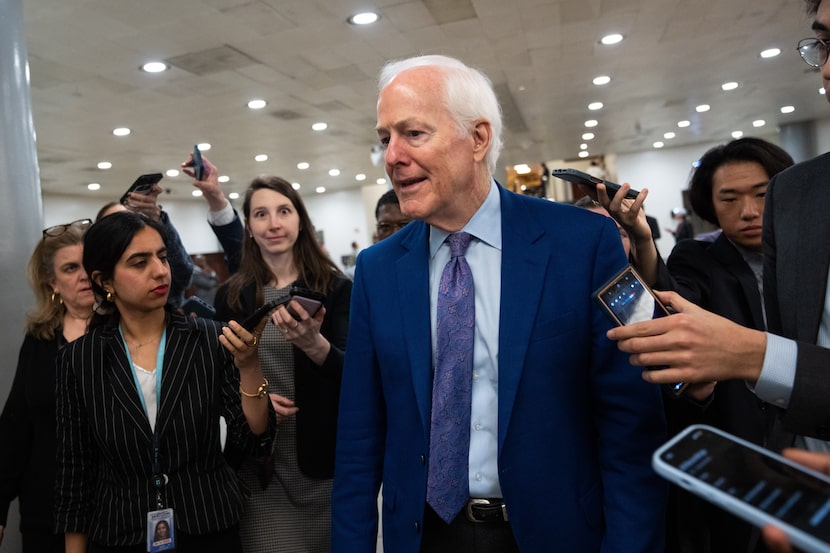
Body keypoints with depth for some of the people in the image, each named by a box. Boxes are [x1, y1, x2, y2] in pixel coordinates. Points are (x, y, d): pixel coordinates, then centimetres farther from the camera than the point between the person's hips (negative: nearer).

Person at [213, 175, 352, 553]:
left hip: (323, 459, 0)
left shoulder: (335, 287, -5)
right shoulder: (231, 295, 1)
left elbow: (352, 375, -12)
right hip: (260, 465, 1)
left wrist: (314, 344, -31)